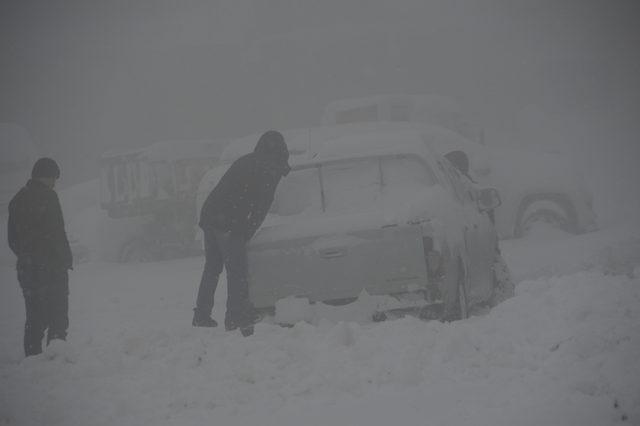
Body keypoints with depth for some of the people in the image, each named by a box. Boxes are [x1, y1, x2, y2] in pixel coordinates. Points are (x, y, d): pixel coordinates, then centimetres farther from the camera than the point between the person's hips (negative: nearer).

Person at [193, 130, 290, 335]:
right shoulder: (269, 170, -1)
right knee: (236, 272, -4)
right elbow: (262, 205, -5)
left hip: (209, 216, 8)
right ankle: (236, 318, -7)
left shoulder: (245, 161, 22)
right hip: (230, 224, -8)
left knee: (212, 268, 15)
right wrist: (247, 233, 3)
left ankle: (201, 316, 17)